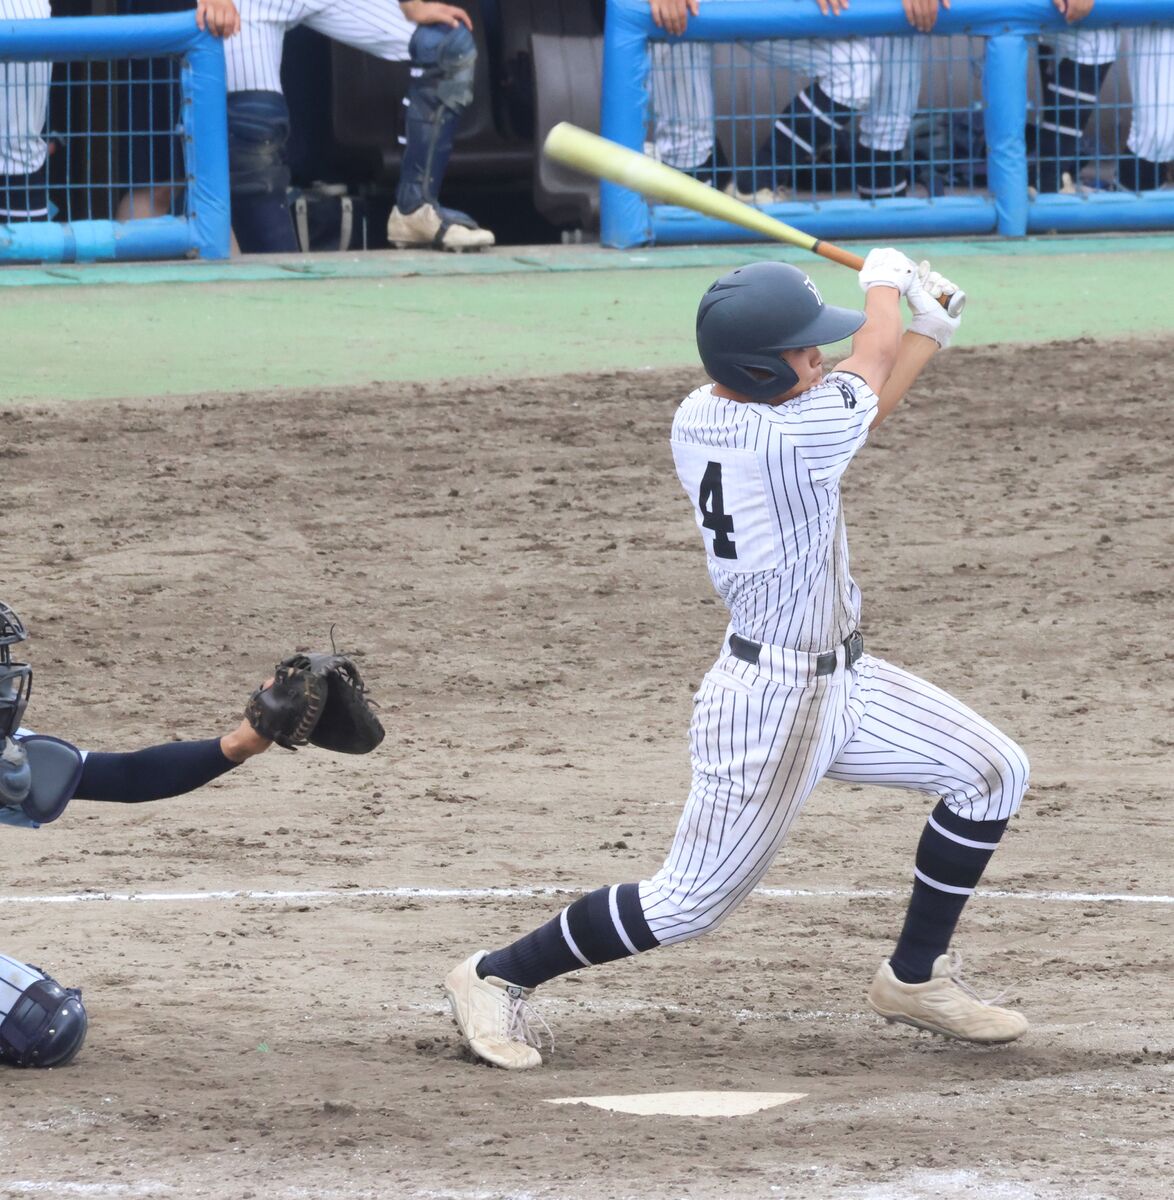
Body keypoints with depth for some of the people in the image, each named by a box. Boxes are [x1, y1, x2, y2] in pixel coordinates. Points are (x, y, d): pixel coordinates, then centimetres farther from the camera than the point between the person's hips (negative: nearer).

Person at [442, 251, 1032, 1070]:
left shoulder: (697, 418, -2)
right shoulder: (793, 434, -27)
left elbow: (854, 406, 14)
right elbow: (866, 373, -5)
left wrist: (926, 335, 10)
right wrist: (886, 281, 12)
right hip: (772, 702, -10)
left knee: (994, 773, 13)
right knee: (688, 904, -1)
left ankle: (915, 978, 24)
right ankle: (497, 978, 15)